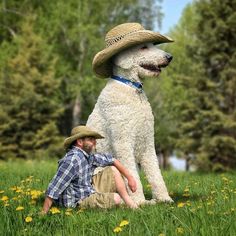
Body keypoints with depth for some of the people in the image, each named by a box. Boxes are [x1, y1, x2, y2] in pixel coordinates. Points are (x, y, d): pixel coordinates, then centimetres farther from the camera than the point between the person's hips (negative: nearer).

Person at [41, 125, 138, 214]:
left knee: (113, 170, 10)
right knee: (116, 199, -23)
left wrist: (129, 177, 11)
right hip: (79, 201, -10)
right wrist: (43, 213, -31)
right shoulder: (72, 161, -28)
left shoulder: (88, 155, 1)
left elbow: (111, 160, 15)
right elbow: (53, 190, -30)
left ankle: (130, 203, 9)